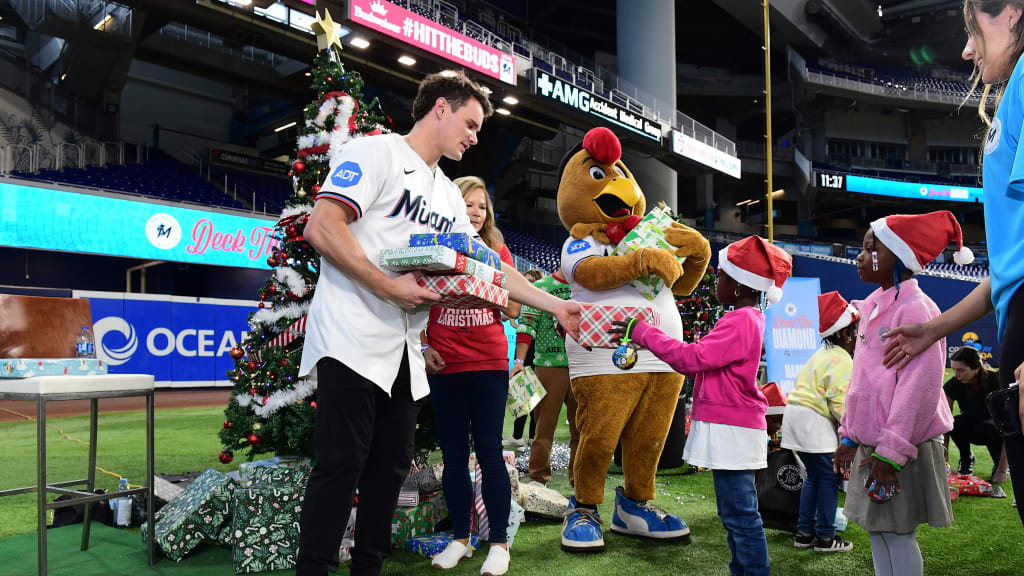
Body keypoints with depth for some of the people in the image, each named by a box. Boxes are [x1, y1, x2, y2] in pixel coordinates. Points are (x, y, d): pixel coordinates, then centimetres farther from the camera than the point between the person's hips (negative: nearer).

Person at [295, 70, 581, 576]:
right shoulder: (377, 152, -2)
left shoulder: (449, 197, 21)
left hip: (405, 351, 8)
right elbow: (321, 228, -14)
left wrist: (555, 306, 14)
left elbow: (488, 266, 20)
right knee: (341, 467, -7)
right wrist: (388, 286, -19)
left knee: (390, 468, 10)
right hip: (353, 339, -8)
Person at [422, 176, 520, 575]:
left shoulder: (498, 250, 7)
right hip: (444, 367, 1)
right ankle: (461, 539, 21)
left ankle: (499, 542, 10)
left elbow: (513, 310, 3)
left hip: (489, 364, -1)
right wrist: (422, 348, -3)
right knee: (454, 455, 8)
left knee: (489, 452, -1)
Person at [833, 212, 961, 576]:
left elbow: (918, 386, -20)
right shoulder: (872, 306, 12)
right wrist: (849, 434, 15)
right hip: (870, 443, 8)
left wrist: (892, 450, -20)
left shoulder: (916, 308, -15)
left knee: (896, 531, 1)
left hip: (899, 447, -8)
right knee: (877, 529, 14)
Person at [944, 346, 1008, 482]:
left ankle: (998, 465, -7)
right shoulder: (953, 385, -21)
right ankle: (966, 459, -1)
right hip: (971, 428, 3)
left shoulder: (996, 381, -28)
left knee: (988, 427, -36)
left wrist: (1002, 470, -33)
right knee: (956, 423, -31)